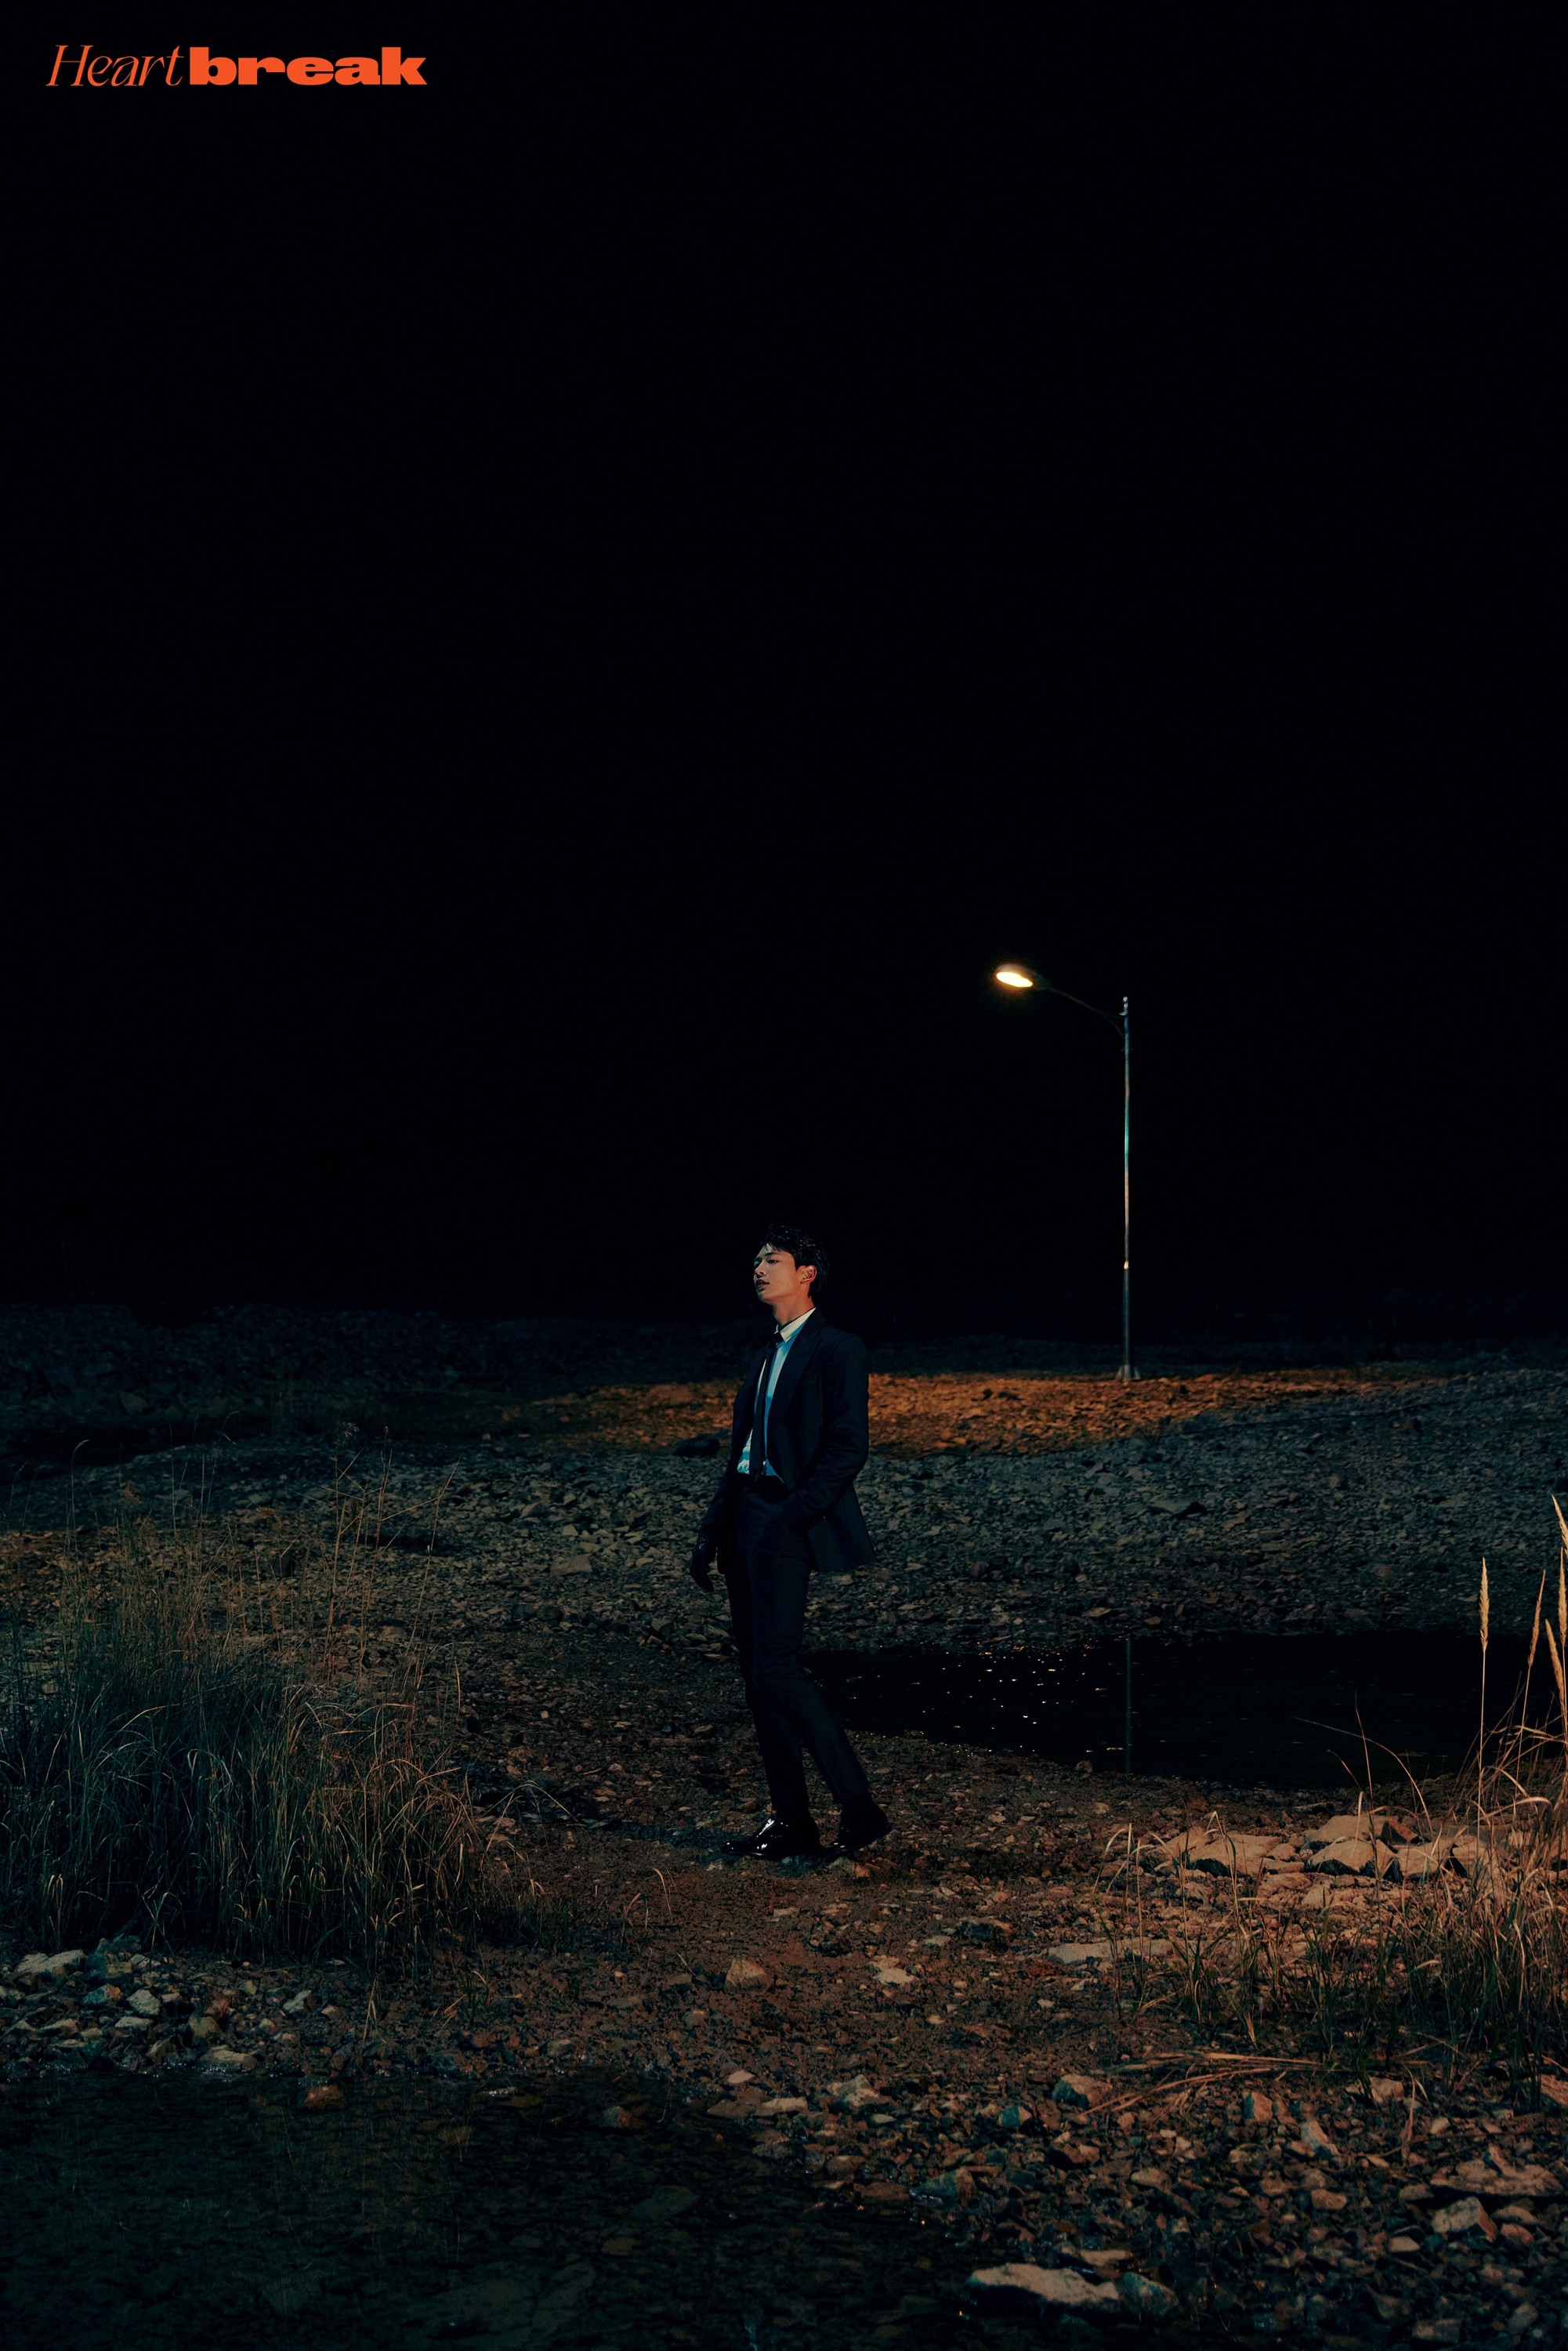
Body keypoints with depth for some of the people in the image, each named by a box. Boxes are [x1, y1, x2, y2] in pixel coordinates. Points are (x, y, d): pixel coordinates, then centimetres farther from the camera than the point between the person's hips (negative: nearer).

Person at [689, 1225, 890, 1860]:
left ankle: (859, 1805, -7)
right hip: (745, 1518, 9)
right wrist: (710, 1533, 14)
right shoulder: (767, 1356, 19)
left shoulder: (836, 1351, -6)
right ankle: (788, 1820, 13)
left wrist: (791, 1517, -21)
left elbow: (848, 1449, -14)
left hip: (788, 1525, -8)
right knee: (757, 1674, 7)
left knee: (776, 1668, -15)